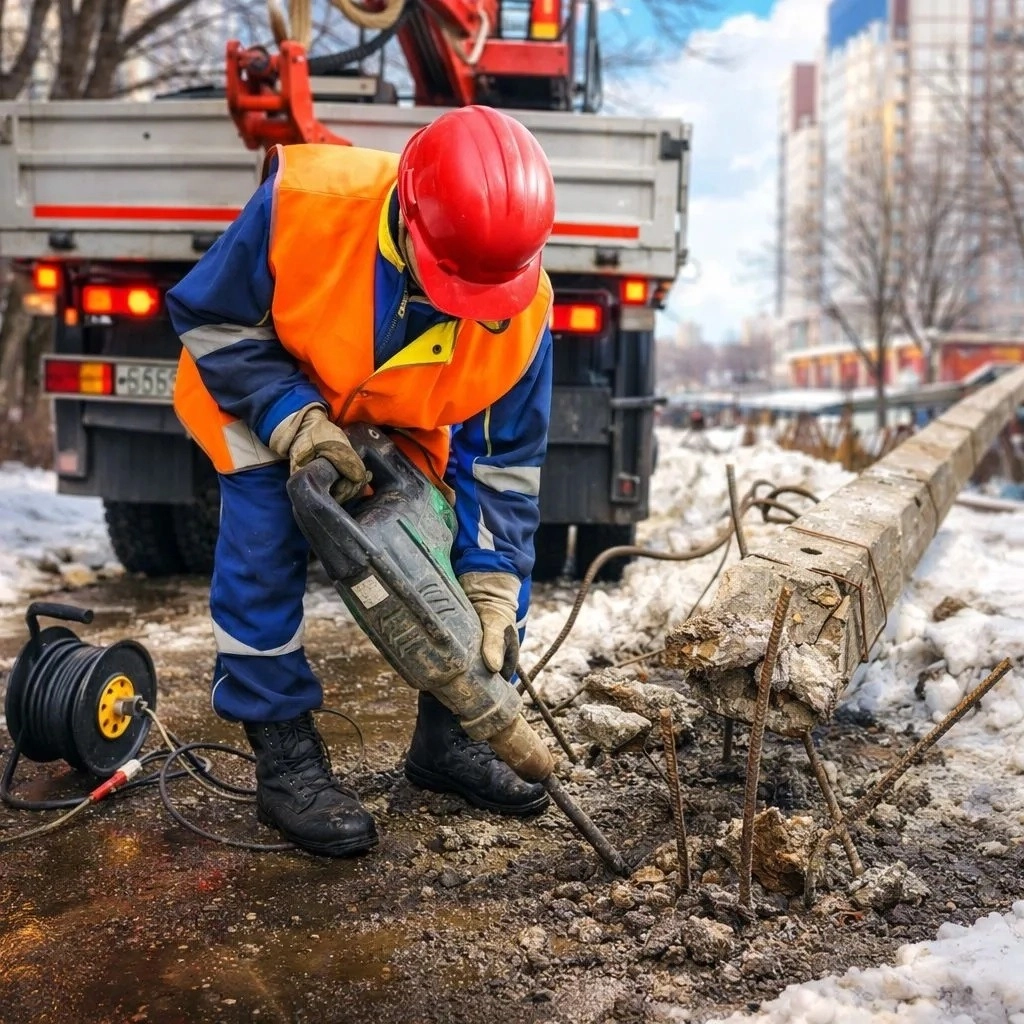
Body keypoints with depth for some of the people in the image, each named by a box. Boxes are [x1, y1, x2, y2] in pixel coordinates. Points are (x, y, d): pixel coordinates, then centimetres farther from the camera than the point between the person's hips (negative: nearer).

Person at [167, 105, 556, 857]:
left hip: (407, 424, 3)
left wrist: (493, 587, -24)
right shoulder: (302, 202, -39)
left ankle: (448, 738, 13)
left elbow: (502, 458, -18)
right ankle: (284, 754, -6)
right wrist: (293, 420, -35)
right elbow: (210, 319, -22)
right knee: (263, 540, -21)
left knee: (480, 550, -5)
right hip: (267, 393, -2)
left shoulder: (523, 304, -30)